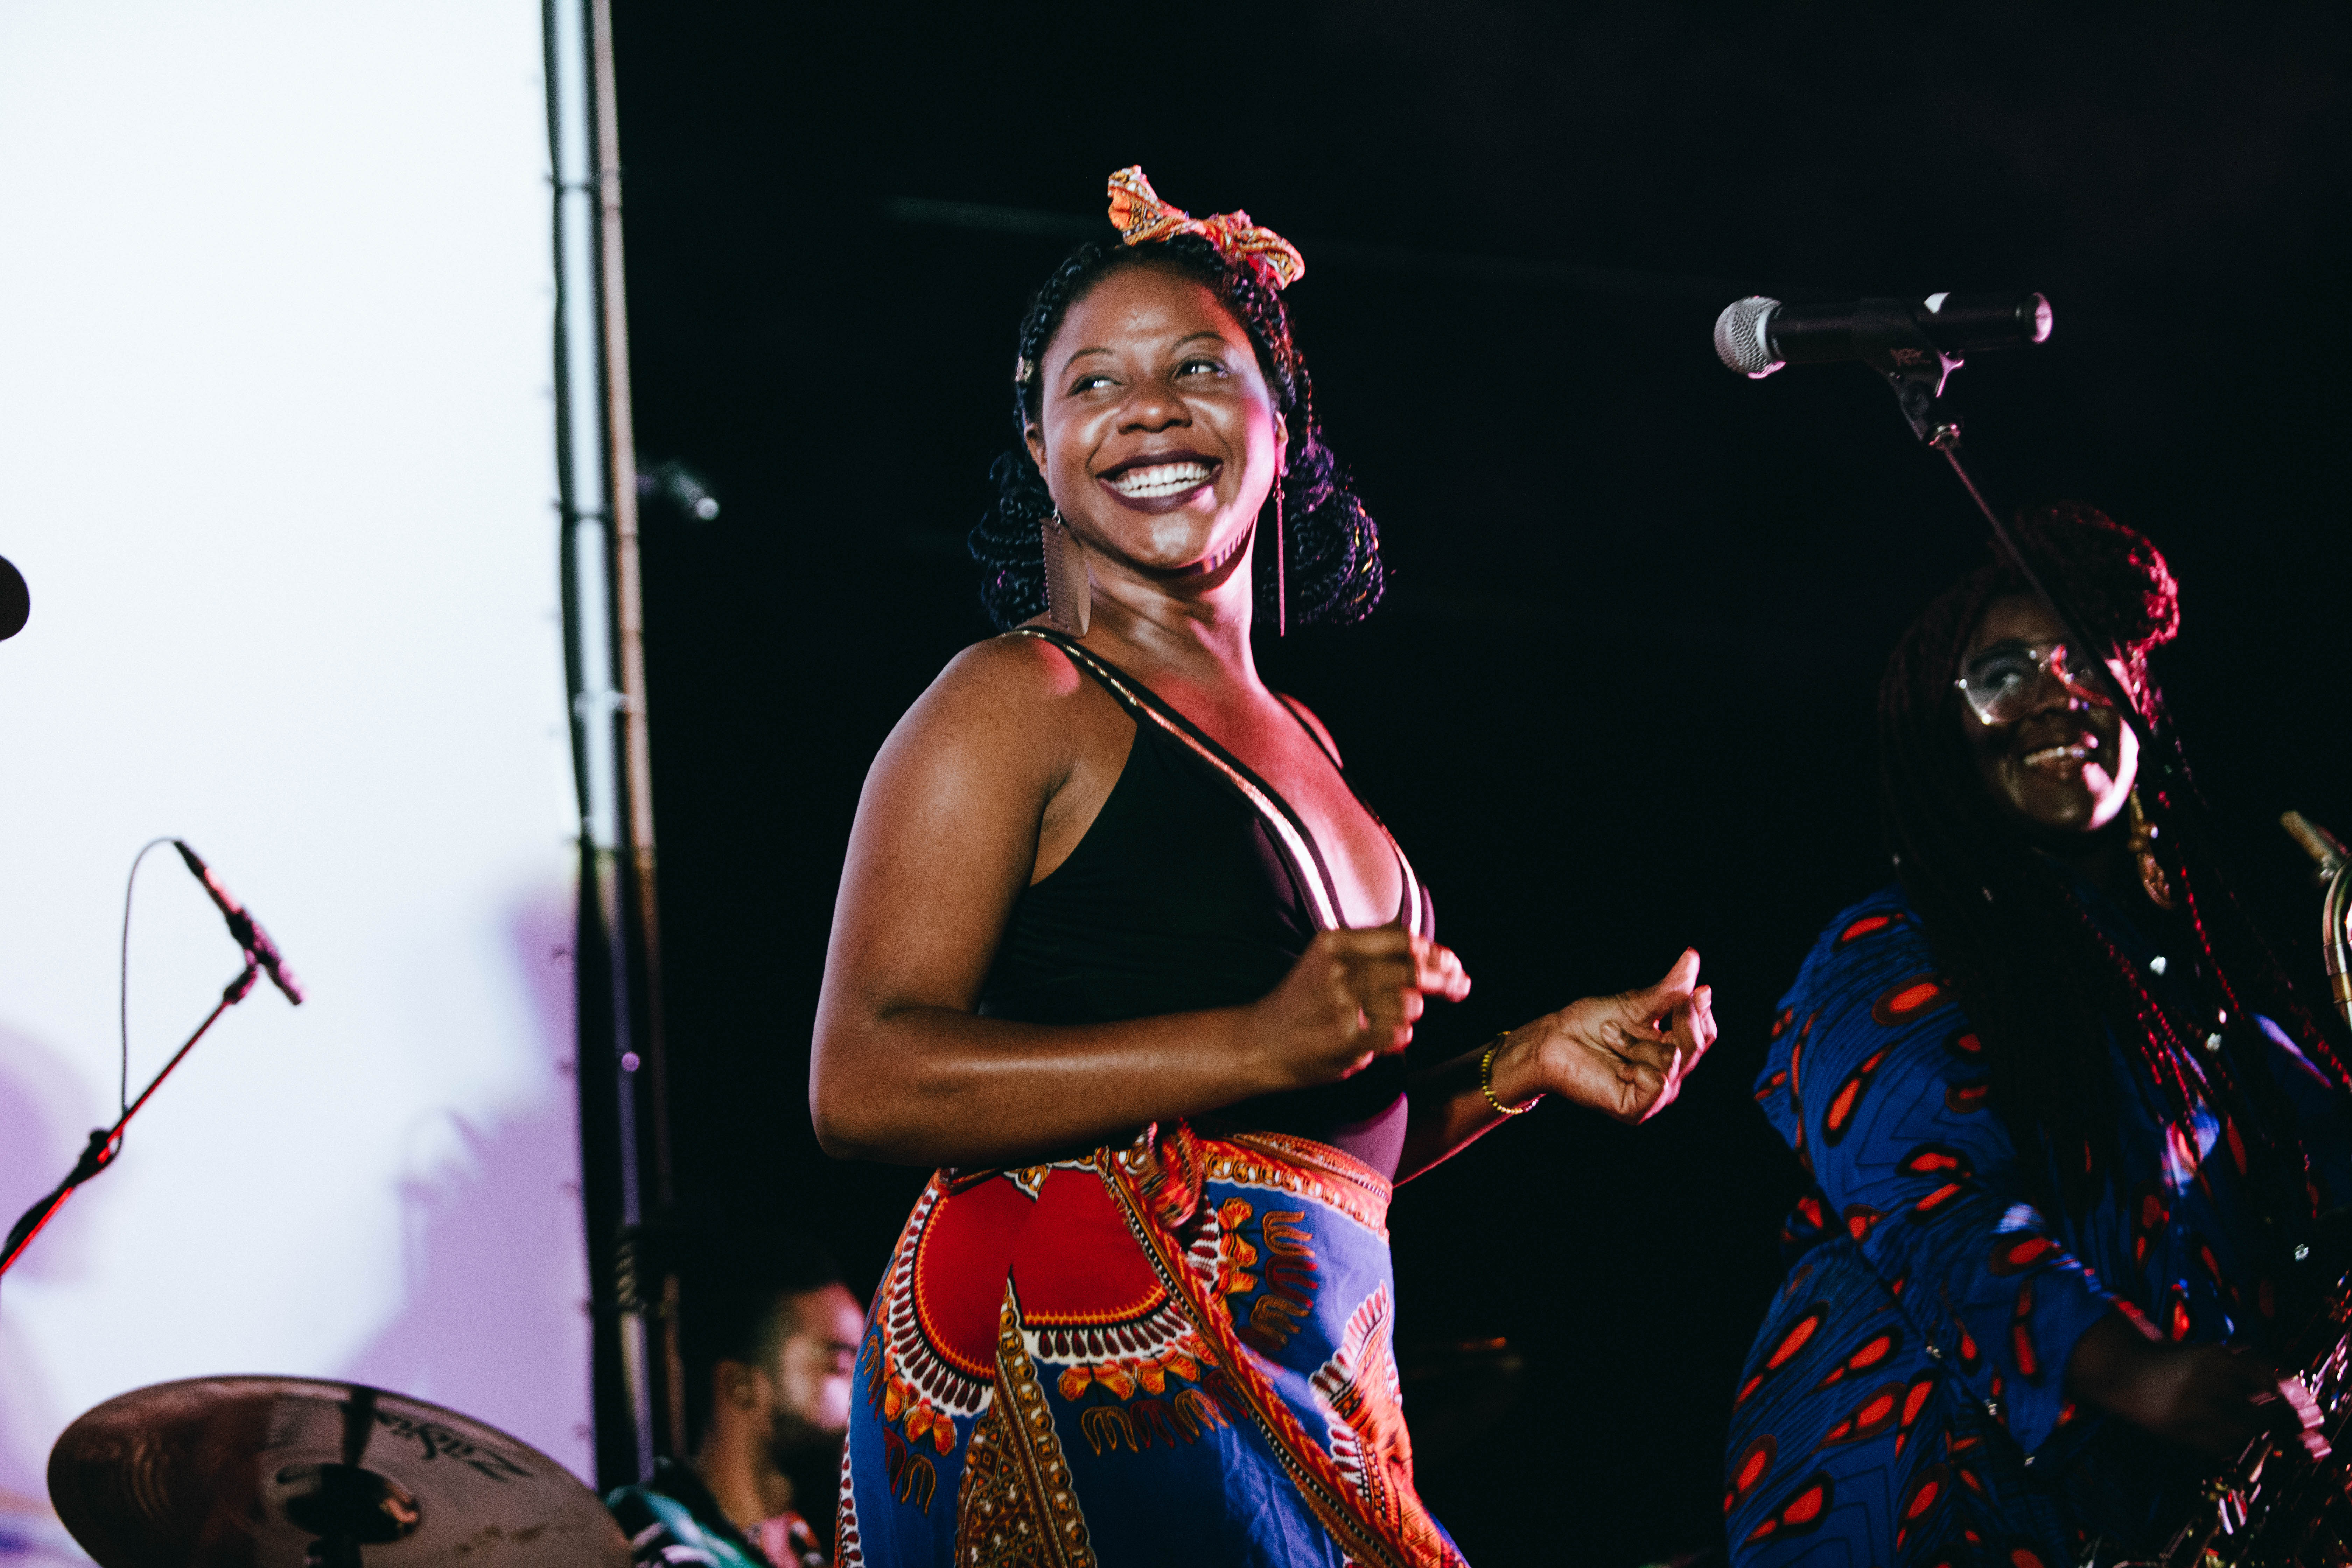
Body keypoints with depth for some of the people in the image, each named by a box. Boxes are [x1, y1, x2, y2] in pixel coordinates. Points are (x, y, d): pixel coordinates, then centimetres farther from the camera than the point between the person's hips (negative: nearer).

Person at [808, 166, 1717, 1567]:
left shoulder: (1294, 742, 20)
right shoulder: (1018, 704, -3)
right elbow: (865, 1083, -16)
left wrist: (1521, 1069, 12)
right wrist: (1264, 1041, -20)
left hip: (1303, 1396, 7)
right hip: (1098, 1387, -7)